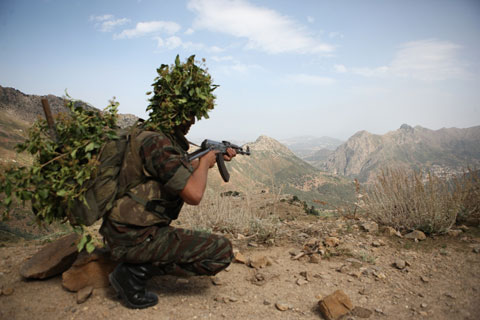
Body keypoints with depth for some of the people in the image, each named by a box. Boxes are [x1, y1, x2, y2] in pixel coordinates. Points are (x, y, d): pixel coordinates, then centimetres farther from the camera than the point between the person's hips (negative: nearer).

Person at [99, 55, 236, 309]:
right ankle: (136, 272, -6)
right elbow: (194, 194, -29)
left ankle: (136, 264, 14)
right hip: (133, 237, -10)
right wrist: (205, 162, -11)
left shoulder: (161, 135, 6)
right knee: (221, 251, -11)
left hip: (126, 229, 10)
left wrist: (216, 157, 17)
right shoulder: (155, 141, -24)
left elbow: (182, 170, 23)